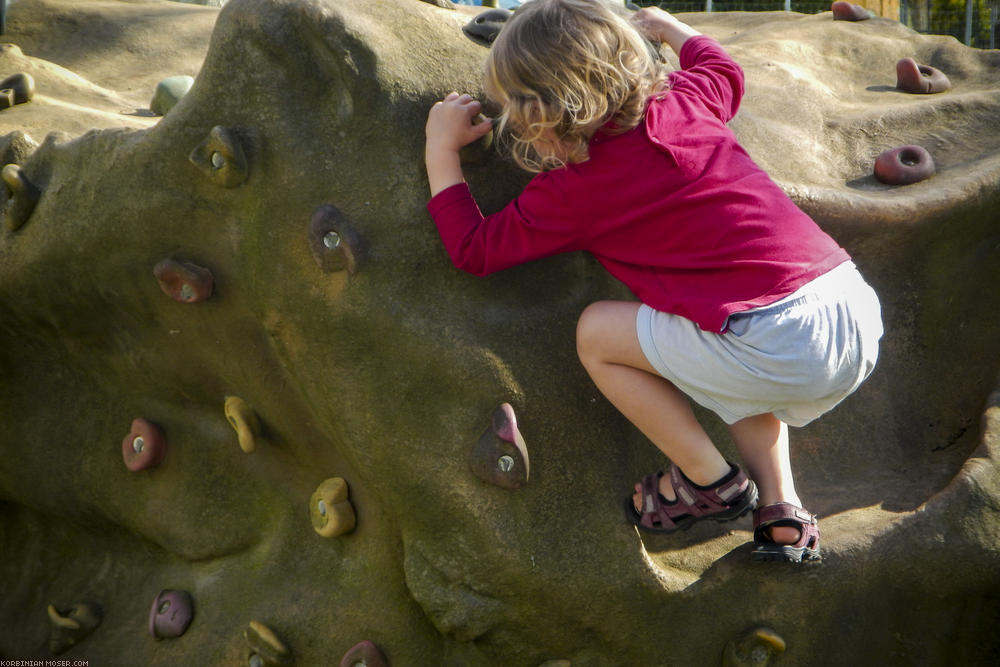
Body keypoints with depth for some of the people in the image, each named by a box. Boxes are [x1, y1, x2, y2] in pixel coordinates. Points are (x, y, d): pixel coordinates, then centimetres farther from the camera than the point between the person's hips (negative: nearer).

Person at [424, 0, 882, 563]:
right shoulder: (681, 102, 13)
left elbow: (473, 250, 8)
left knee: (597, 333, 7)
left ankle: (710, 480, 17)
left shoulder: (571, 191, -4)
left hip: (784, 345, -8)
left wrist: (442, 148, 20)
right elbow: (721, 68, 39)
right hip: (863, 318, 8)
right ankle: (782, 510, 27)